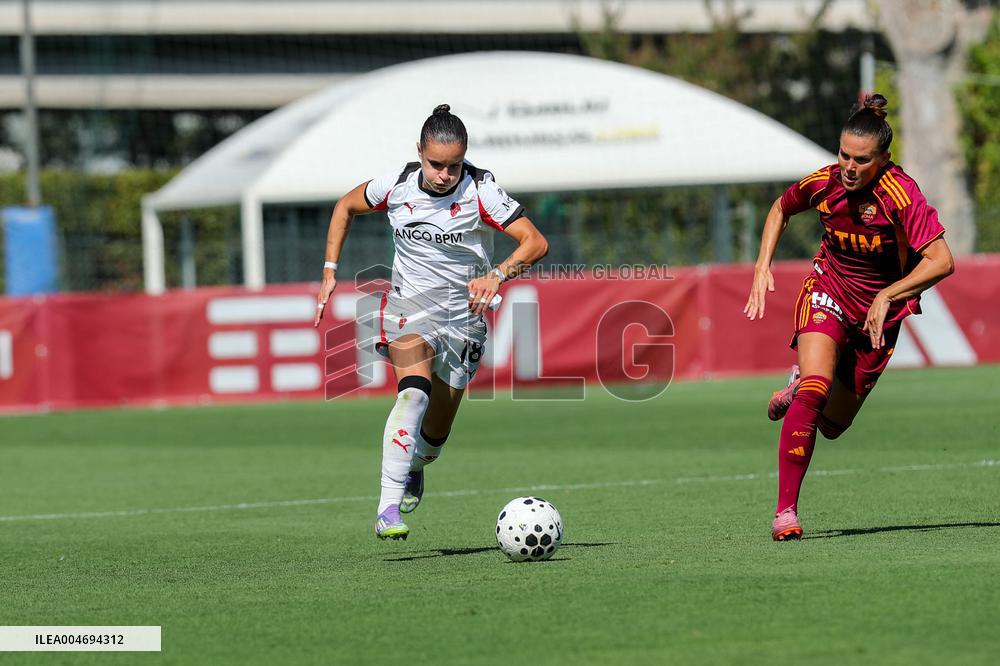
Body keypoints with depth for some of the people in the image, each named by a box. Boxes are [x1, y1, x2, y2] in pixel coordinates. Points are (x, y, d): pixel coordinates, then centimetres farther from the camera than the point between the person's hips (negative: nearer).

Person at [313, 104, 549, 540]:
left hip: (463, 317, 1)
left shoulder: (480, 191, -16)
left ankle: (413, 467, 46)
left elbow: (536, 243, -22)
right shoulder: (397, 185, -9)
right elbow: (345, 208, 11)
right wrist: (330, 271, 3)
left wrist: (497, 276, -39)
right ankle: (388, 506, -39)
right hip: (408, 308, -1)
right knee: (414, 390, -31)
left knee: (435, 434, 7)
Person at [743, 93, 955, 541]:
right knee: (815, 391, -26)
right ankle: (785, 511, -22)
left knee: (832, 425, 7)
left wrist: (887, 297, -35)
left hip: (878, 312, -1)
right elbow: (780, 210, 9)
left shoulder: (900, 194, -26)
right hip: (828, 294, 1)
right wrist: (762, 266, -2)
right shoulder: (824, 183, -14)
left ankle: (801, 387, 44)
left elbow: (941, 261, -32)